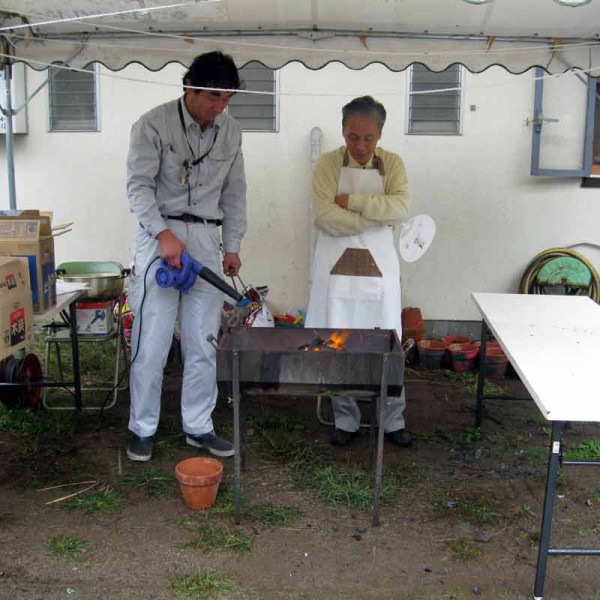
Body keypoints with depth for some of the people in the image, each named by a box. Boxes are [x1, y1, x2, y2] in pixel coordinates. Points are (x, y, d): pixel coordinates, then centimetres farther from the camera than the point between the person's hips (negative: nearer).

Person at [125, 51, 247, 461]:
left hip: (206, 240, 4)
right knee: (152, 341, -2)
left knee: (203, 344, 7)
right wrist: (164, 233, -23)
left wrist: (233, 245, 11)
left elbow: (234, 192, 13)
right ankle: (143, 429, 15)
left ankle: (198, 427, 20)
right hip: (160, 236, -4)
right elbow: (139, 186, -11)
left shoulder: (231, 131, 7)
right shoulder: (154, 124, -8)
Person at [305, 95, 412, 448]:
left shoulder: (392, 164, 3)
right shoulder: (328, 164, -3)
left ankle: (393, 420, 21)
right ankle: (346, 419, 20)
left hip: (379, 266, 1)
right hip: (337, 266, -1)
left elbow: (400, 207, -14)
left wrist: (351, 200, -17)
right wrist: (376, 218, -13)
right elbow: (325, 217, -15)